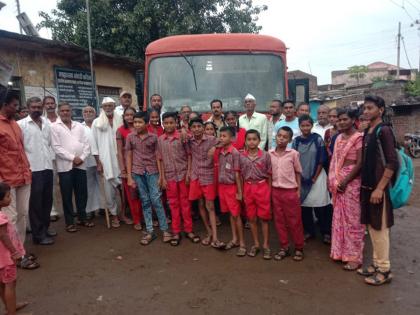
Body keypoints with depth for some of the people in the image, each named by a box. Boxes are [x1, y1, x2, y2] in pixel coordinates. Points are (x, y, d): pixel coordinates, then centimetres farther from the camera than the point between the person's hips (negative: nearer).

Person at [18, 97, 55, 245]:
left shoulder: (47, 122, 10)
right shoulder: (21, 124, -6)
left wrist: (50, 157, 10)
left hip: (47, 167, 5)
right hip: (33, 169, -5)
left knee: (47, 199, 14)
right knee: (36, 202, 3)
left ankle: (45, 226, 31)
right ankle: (38, 234, 13)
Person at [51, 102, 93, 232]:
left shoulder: (79, 126, 11)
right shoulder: (54, 127, -1)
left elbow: (86, 144, 7)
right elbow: (56, 147, -9)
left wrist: (82, 158, -8)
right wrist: (72, 158, -13)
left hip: (81, 165, 4)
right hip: (65, 166, -3)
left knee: (82, 193, 10)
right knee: (67, 195, 3)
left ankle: (82, 217, 24)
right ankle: (69, 222, 13)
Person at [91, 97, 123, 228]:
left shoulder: (120, 120, 6)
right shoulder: (97, 122, 3)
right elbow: (94, 143, 2)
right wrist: (98, 162, -3)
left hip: (120, 158, 1)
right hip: (105, 160, -1)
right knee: (109, 189, 1)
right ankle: (114, 215, 15)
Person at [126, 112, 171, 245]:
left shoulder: (153, 137, -1)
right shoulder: (130, 137, 3)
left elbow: (157, 156, 0)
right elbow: (129, 157, 5)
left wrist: (161, 175, -3)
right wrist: (129, 176, 1)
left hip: (152, 171, -2)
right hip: (137, 172, 2)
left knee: (156, 200, -3)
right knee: (145, 201, 7)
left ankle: (165, 229, 7)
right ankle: (149, 231, 14)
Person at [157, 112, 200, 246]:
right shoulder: (160, 140, 2)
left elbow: (188, 155, -1)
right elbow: (160, 160, 4)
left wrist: (188, 173, -7)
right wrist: (162, 178, 0)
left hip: (183, 174, -1)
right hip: (169, 176, 2)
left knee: (185, 203, 7)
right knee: (173, 204, 9)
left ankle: (188, 230, 19)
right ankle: (176, 232, 19)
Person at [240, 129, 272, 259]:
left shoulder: (265, 155, -6)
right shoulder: (242, 156, 0)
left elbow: (269, 175, -2)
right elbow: (241, 176, 5)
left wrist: (269, 191, -4)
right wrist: (241, 192, 3)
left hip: (262, 187, -2)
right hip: (248, 188, 3)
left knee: (264, 217, 5)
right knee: (251, 217, 11)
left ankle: (266, 245, 18)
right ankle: (256, 244, 25)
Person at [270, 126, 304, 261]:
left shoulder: (293, 154, -6)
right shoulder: (269, 154, 0)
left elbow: (298, 173, 2)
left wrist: (298, 190, -2)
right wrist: (269, 190, 4)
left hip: (290, 191, -3)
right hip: (275, 191, 3)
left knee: (294, 221, 6)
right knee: (279, 220, 10)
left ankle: (299, 248, 22)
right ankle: (284, 247, 23)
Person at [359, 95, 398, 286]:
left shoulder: (384, 130, -12)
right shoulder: (367, 132, 12)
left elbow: (392, 162, -18)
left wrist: (379, 188, -21)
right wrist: (364, 185, 13)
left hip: (378, 188, -8)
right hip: (367, 187, 8)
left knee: (380, 228, 0)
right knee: (372, 227, 14)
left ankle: (384, 270, 12)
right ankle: (377, 264, 26)